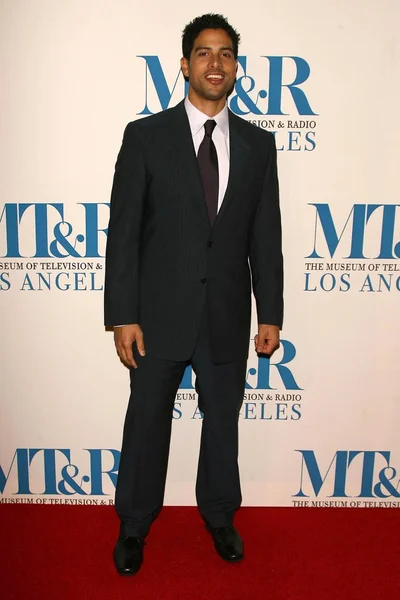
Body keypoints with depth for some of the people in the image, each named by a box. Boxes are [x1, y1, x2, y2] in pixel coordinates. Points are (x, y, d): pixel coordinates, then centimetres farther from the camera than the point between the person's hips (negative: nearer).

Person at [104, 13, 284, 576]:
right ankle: (133, 526, 36)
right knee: (146, 422, 12)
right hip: (160, 314, -1)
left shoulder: (258, 143, 5)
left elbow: (266, 235, 5)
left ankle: (220, 516, 41)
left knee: (223, 421, 16)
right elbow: (123, 231, -6)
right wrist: (123, 316, -10)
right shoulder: (146, 135, -3)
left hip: (227, 317, 2)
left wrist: (270, 314, 2)